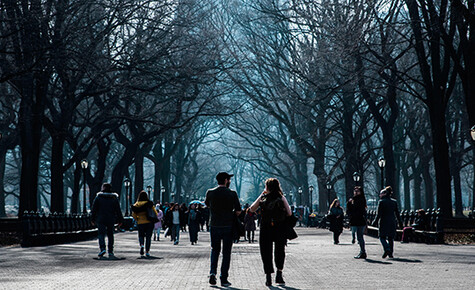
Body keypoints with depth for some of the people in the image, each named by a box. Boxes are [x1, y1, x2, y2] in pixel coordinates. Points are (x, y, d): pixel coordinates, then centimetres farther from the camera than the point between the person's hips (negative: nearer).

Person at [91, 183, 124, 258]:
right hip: (111, 220, 1)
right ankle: (110, 252, 8)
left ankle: (102, 249, -24)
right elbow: (118, 210, 5)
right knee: (110, 235, 8)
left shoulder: (98, 197, 1)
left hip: (101, 219, -1)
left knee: (101, 234, -3)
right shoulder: (114, 198, 5)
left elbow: (94, 209, 1)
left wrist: (93, 219, 9)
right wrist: (120, 220, 10)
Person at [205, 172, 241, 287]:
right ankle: (224, 279, 7)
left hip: (214, 226, 2)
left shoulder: (210, 192, 0)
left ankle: (212, 272, -1)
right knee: (226, 253, 6)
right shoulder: (232, 194, -8)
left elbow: (207, 204, 19)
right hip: (228, 226, -2)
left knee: (215, 249, 18)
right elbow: (238, 211, -8)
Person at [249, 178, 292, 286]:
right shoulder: (282, 198, -1)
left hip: (265, 229, 0)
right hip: (280, 229, 0)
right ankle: (279, 274, 1)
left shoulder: (263, 198, -1)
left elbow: (252, 209, 10)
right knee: (280, 252, 13)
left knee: (266, 253, 7)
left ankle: (268, 277, 3)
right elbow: (289, 213, -2)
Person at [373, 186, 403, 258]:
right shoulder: (394, 202, 7)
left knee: (382, 237, 2)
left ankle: (387, 249, -20)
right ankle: (390, 253, 9)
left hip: (384, 222, -5)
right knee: (391, 238, 11)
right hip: (392, 222, 5)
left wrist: (375, 221, -4)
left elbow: (379, 214, -10)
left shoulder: (381, 202, -7)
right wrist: (400, 222, 14)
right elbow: (397, 213, 9)